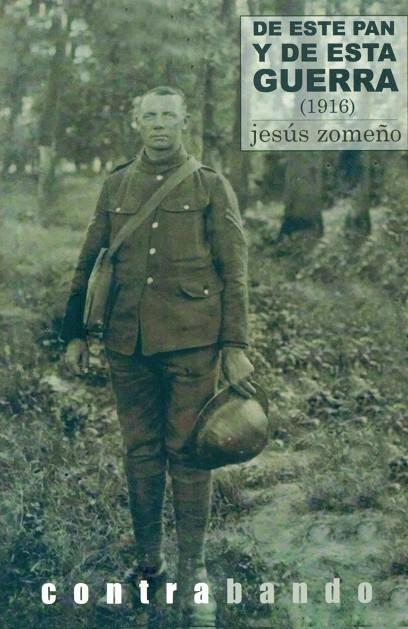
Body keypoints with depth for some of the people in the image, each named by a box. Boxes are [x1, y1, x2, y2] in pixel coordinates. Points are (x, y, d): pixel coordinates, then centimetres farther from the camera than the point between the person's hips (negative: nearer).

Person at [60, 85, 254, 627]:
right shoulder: (116, 186, 9)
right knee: (140, 452, 12)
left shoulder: (211, 187, 1)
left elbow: (234, 273, -1)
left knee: (187, 454, 1)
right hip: (128, 343, 3)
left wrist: (235, 348, -6)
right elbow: (89, 264, 13)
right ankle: (148, 559, 28)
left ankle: (193, 574, 12)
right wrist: (75, 333, 9)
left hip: (191, 342, -3)